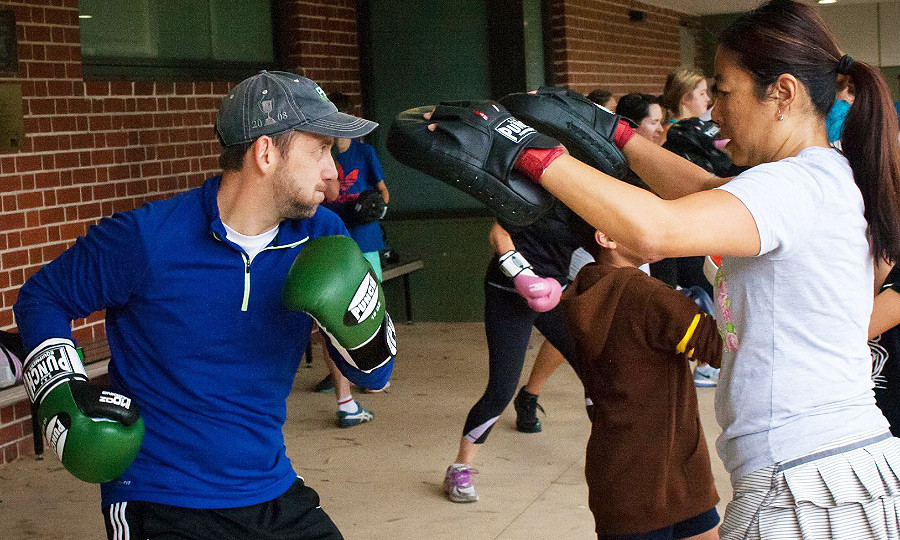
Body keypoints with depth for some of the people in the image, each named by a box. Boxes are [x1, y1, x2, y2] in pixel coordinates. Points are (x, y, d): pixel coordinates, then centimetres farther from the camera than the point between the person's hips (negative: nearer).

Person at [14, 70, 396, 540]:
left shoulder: (321, 237, -2)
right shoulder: (145, 237, -15)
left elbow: (374, 376, 2)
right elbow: (41, 297, 2)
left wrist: (364, 324, -19)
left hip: (276, 498, 5)